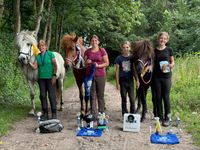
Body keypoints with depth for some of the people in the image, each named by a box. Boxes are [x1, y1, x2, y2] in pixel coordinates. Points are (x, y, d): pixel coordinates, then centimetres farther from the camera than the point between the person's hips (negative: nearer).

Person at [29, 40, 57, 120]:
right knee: (42, 96, 6)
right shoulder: (38, 56, 8)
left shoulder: (50, 54, -3)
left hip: (50, 78, -4)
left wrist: (54, 75, -11)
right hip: (41, 78, 5)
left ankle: (54, 113, 7)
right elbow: (35, 67, 3)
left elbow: (55, 65, -5)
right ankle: (45, 114, 15)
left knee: (52, 95, -1)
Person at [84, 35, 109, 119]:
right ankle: (93, 114, 9)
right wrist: (87, 63, -9)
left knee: (100, 95, 5)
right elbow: (84, 64, 13)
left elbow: (107, 63, -1)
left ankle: (101, 112, 15)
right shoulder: (87, 52, 7)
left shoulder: (102, 51, 1)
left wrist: (98, 65, -15)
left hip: (100, 75, -2)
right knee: (92, 95, 4)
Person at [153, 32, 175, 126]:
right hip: (156, 77, 2)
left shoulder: (169, 50, 4)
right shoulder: (154, 50, 6)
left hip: (166, 76, -2)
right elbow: (152, 63, 11)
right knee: (158, 97, 5)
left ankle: (166, 118, 8)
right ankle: (160, 117, 15)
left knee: (166, 97, -2)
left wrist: (170, 65, -12)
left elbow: (172, 62, 8)